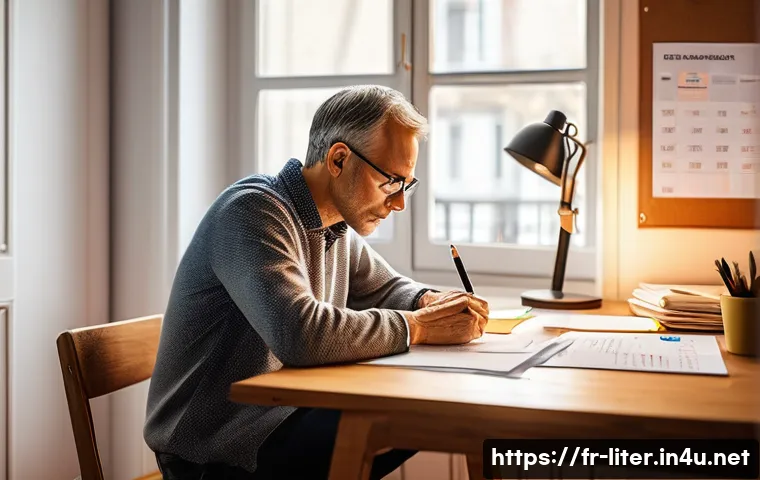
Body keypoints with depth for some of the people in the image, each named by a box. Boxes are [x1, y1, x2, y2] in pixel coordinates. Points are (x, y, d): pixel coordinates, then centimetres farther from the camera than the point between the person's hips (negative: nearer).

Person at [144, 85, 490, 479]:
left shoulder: (337, 222, 6)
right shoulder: (252, 212, -21)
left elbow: (385, 288, 22)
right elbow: (299, 333, -34)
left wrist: (431, 303, -1)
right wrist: (418, 327, -22)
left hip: (285, 414, 8)